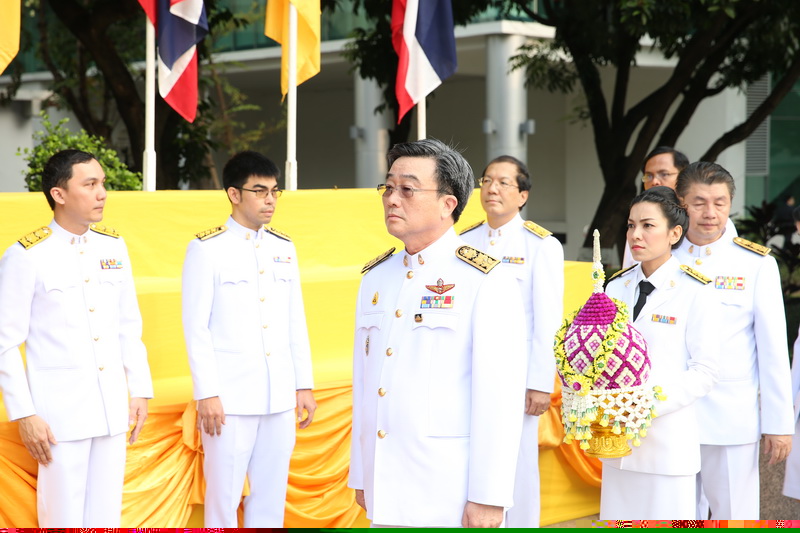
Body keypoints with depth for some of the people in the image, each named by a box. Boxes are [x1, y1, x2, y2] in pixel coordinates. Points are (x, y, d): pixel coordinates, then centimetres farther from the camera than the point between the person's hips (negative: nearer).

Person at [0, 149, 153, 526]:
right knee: (64, 518, 3)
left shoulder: (114, 246, 6)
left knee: (107, 516, 11)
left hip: (113, 406, 5)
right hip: (60, 407, -5)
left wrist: (140, 390, 9)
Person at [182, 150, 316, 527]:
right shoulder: (206, 249, -5)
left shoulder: (284, 248, 10)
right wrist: (207, 394, -12)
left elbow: (296, 323, 13)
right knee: (224, 497, 2)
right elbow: (196, 327, -7)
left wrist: (304, 385, 9)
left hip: (280, 397, 5)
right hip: (231, 397, -5)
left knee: (271, 496, 10)